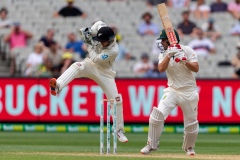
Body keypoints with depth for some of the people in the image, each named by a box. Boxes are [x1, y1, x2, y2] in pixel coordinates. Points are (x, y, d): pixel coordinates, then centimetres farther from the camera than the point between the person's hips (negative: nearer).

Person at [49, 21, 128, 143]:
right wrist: (88, 32, -13)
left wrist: (89, 44, -25)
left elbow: (95, 59, -30)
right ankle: (57, 86, -57)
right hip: (90, 65, 3)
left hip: (105, 73, -3)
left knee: (116, 100, -6)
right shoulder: (102, 33, -18)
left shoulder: (113, 51, -30)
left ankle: (119, 131, 8)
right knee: (77, 66, -32)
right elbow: (99, 24, 5)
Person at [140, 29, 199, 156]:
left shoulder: (187, 51, -5)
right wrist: (169, 55, -25)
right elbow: (161, 69, -13)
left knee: (191, 123, 5)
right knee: (157, 115, -18)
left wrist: (184, 61, -28)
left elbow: (196, 68, -13)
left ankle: (188, 147, 31)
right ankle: (151, 145, -7)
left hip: (189, 91, -2)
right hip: (172, 90, 2)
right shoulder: (164, 54, 5)